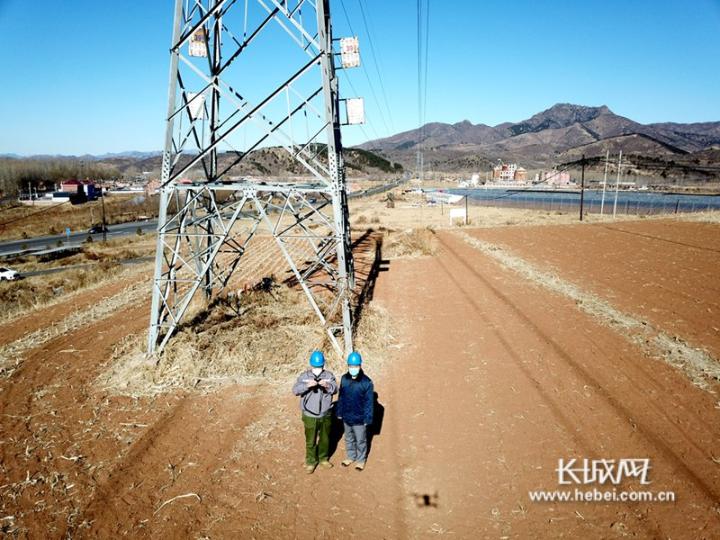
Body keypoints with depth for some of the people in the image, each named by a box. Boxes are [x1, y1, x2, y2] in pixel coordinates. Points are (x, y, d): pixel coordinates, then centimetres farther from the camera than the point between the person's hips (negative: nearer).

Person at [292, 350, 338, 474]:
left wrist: (327, 385, -36)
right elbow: (295, 390, -18)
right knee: (310, 441, 8)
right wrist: (307, 385, -35)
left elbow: (335, 389, -15)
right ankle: (310, 462, 28)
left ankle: (324, 459, 39)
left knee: (325, 439, 19)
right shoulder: (304, 376, -8)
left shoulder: (329, 375, -5)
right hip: (310, 416, -2)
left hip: (326, 415, 2)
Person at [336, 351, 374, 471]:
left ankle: (361, 459, 37)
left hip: (359, 418, -4)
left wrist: (368, 419, -12)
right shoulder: (344, 379, -7)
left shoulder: (367, 382, -20)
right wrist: (339, 412, 7)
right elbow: (341, 397, 4)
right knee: (349, 438, 23)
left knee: (361, 440, 15)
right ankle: (351, 456, 45)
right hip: (346, 417, 4)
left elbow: (369, 402, -14)